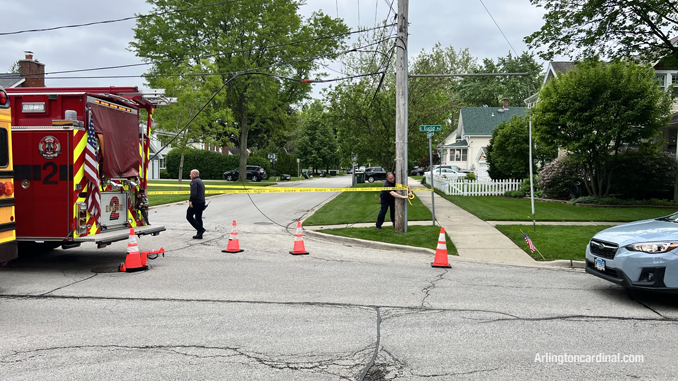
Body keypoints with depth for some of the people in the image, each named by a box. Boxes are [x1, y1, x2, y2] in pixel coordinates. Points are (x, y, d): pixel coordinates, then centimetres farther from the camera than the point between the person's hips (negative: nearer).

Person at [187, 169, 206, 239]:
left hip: (196, 202, -9)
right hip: (202, 202, 9)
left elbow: (193, 193, -22)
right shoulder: (201, 181, 20)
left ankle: (200, 229, -12)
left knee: (189, 216, -1)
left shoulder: (194, 181, -10)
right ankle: (199, 235, 10)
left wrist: (190, 200, -22)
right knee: (198, 218, 11)